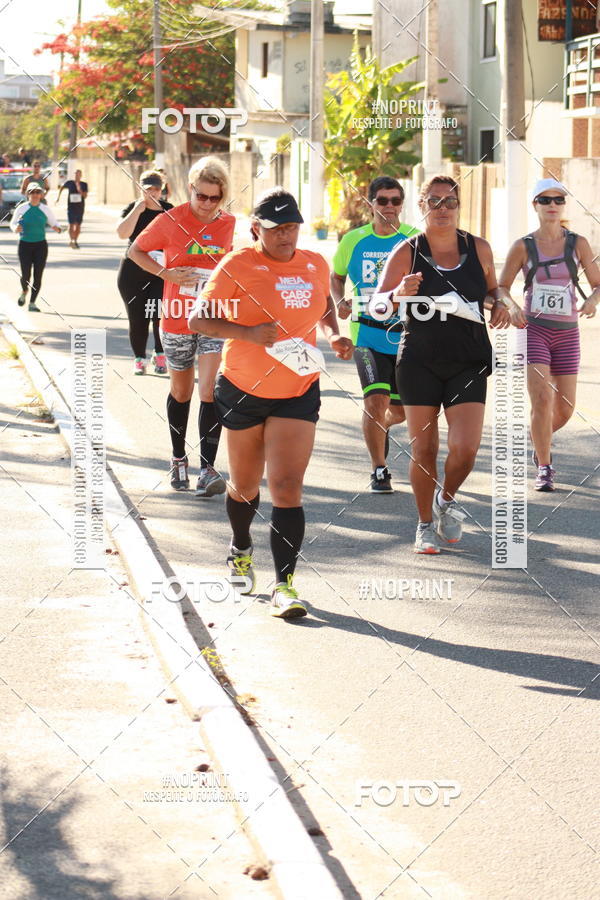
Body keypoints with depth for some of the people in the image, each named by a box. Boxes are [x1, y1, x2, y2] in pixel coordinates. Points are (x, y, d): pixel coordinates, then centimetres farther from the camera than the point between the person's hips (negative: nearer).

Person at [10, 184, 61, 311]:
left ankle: (32, 303, 9)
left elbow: (54, 223, 10)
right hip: (25, 244, -1)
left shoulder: (46, 209, 2)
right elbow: (13, 223, 10)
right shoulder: (21, 209, -2)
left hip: (40, 245, 1)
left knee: (38, 275, -3)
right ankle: (24, 291, 27)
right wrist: (16, 228, -13)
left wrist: (57, 229, -13)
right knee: (26, 275, -7)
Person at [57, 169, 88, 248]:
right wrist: (58, 196, 18)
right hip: (71, 207, -2)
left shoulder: (84, 184, 1)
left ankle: (75, 241, 23)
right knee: (71, 224, -14)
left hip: (80, 207, 2)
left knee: (78, 225, 9)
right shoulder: (69, 183, 0)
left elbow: (85, 196, -6)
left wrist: (80, 190, -22)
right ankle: (72, 241, -23)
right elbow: (62, 187, 18)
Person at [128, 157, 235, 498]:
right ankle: (179, 458, 33)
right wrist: (166, 273, -10)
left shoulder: (228, 223, 1)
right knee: (181, 391, 14)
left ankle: (208, 469, -14)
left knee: (210, 390, -13)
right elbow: (136, 250, 3)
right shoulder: (172, 220, -8)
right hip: (178, 318, -1)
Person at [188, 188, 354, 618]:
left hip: (299, 392, 1)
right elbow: (198, 318, -13)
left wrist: (334, 334, 3)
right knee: (245, 484, 16)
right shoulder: (237, 266, -10)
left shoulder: (316, 265, 2)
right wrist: (249, 333, -26)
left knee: (287, 486, -11)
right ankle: (240, 550, 46)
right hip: (243, 390, -1)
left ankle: (285, 584, -9)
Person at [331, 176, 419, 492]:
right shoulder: (353, 240, 2)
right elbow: (336, 276, 17)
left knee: (401, 410, 10)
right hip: (368, 333, -1)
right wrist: (339, 302, -2)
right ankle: (379, 470, 0)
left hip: (406, 334, 1)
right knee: (376, 400, -16)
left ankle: (379, 427, 47)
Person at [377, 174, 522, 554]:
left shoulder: (479, 249, 3)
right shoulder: (407, 252, -3)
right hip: (419, 362, -1)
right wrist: (398, 294, -26)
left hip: (468, 362, 1)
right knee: (423, 450, 3)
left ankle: (447, 499, 21)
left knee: (466, 448, -11)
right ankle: (426, 525, 23)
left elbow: (491, 288, 21)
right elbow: (377, 303, -5)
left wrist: (503, 303, -1)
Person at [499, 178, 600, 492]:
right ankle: (543, 468, -4)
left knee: (564, 410, 4)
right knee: (542, 399, -18)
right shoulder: (523, 247, -1)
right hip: (533, 330, -2)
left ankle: (541, 441, 38)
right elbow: (500, 289, 5)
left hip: (567, 334, 2)